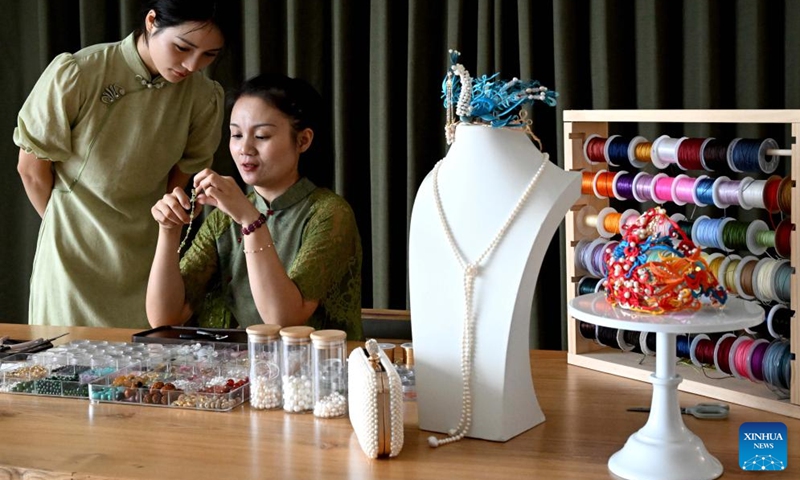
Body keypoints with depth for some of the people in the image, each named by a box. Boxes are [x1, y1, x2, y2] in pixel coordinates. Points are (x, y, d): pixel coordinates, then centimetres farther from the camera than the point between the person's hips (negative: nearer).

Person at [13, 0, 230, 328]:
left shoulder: (205, 100, -9)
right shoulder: (75, 75, -17)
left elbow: (180, 177, 5)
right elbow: (32, 169, -5)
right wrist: (71, 228, 6)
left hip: (146, 263, 2)